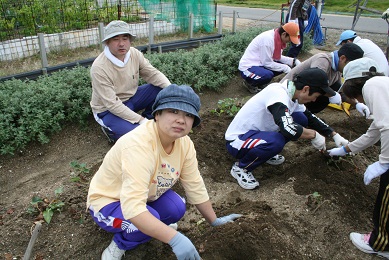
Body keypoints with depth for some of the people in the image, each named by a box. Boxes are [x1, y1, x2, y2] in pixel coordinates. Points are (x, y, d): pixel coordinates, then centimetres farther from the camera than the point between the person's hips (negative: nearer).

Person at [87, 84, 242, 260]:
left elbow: (195, 186, -6)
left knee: (176, 209, -17)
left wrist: (214, 221, 1)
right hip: (108, 201, -6)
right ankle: (121, 244, 2)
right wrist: (175, 239, -49)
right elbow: (132, 207, -44)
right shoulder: (139, 145, -38)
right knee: (150, 219, -30)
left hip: (147, 195, 6)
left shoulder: (184, 143, -16)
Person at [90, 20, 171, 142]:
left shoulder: (134, 53, -12)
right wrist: (140, 120, -30)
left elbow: (153, 74, -7)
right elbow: (112, 104, -29)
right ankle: (110, 129, 2)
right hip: (108, 110, -6)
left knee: (162, 90, -12)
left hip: (131, 97, 6)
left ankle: (148, 120, 6)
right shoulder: (99, 68, -28)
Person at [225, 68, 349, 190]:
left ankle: (266, 152, 11)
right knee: (276, 141, -37)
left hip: (255, 132, 8)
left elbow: (310, 118, 16)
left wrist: (334, 135, 13)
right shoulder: (278, 93, -27)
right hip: (237, 140, -8)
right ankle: (240, 167, -10)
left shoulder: (292, 94, 0)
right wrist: (314, 134, -22)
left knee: (301, 120, -1)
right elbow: (287, 128, -39)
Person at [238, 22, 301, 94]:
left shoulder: (278, 37, 0)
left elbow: (278, 57, 10)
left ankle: (260, 83, 10)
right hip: (248, 67, -9)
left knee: (285, 65, 2)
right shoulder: (268, 39, -25)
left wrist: (294, 61, -1)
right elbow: (267, 63, -21)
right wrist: (285, 68, -17)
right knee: (268, 75, -35)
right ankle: (250, 83, -4)